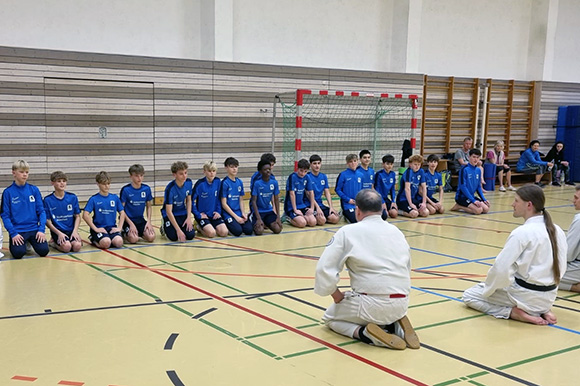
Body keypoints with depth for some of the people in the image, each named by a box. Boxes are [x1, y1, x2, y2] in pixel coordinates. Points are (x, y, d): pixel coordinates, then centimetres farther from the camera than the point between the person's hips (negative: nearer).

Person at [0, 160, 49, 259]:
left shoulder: (34, 190, 4)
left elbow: (41, 211, 5)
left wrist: (42, 229, -8)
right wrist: (13, 233, -13)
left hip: (34, 229, 2)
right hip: (17, 230, -2)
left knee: (43, 250, -16)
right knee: (18, 253, -23)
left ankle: (30, 242, 16)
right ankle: (12, 243, 13)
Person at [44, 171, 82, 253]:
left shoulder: (72, 197, 4)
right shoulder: (48, 200, -3)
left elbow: (77, 216, 7)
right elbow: (48, 220, -2)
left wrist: (75, 231, -9)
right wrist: (59, 233, -14)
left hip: (71, 230, 2)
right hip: (57, 231, -2)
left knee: (77, 246, -26)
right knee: (66, 247, -28)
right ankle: (53, 242, 4)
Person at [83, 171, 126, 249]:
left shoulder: (115, 198, 7)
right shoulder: (93, 199, -4)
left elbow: (122, 213, 11)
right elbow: (85, 215, -10)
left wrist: (119, 227, -2)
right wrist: (95, 229, -14)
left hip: (112, 228, 3)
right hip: (99, 228, -2)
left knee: (119, 242, -26)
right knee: (106, 243, -29)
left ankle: (108, 239, 8)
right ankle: (93, 239, 5)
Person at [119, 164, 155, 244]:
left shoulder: (146, 189, 0)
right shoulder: (125, 190, -11)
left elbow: (149, 206, 10)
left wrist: (148, 221, -4)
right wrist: (131, 224, -16)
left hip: (140, 219, 4)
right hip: (128, 219, -4)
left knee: (151, 237, -17)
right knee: (134, 239, -27)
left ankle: (139, 233, 14)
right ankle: (124, 233, 7)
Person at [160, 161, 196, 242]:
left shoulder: (189, 183, -12)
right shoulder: (170, 189, -28)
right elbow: (169, 212, -26)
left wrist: (189, 218, -8)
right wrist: (178, 230, -29)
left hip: (182, 213, 4)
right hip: (170, 215, -4)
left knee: (190, 235, -14)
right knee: (174, 237, -20)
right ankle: (164, 227, 13)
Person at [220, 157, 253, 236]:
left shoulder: (239, 182, 10)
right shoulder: (224, 183, -8)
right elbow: (224, 204, -10)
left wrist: (243, 213, -3)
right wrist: (236, 217, -13)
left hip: (239, 212, 5)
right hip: (228, 213, -5)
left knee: (249, 230, -15)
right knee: (238, 231, -26)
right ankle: (226, 226, 4)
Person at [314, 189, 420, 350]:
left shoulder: (348, 232, -6)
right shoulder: (396, 231, 11)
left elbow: (324, 269, -9)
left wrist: (336, 294, 6)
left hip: (372, 304, -5)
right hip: (401, 304, 6)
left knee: (330, 317, 20)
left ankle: (363, 332, -7)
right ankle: (395, 325, 6)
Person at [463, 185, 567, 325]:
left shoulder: (522, 233, -21)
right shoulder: (557, 231, 1)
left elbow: (501, 268, -21)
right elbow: (561, 268, 10)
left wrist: (487, 290, -5)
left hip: (525, 296, -7)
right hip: (549, 297, 7)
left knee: (469, 295, 8)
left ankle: (514, 313, -7)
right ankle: (542, 311, 10)